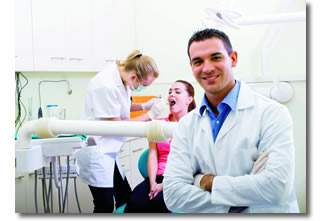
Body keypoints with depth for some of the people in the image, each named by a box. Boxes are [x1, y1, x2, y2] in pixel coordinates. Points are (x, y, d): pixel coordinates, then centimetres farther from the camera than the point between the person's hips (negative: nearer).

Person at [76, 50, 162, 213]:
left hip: (108, 151, 9)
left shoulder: (120, 78, -1)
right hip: (96, 152, -9)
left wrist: (144, 106, 2)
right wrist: (148, 116, -12)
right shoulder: (106, 85, -25)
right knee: (105, 206, -4)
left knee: (125, 198, 13)